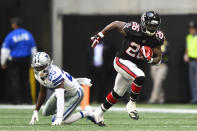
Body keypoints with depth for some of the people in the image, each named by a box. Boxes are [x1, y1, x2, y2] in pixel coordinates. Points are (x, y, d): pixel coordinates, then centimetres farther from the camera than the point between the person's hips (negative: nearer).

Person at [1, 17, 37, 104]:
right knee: (25, 79, 13)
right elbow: (33, 49, 8)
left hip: (13, 61, -4)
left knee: (14, 80, 0)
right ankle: (28, 99, 13)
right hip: (26, 60, 4)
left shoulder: (10, 36, -11)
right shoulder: (28, 34, 3)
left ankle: (16, 99, -4)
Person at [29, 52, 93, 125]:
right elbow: (42, 93, 4)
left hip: (75, 94, -9)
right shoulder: (38, 75, -12)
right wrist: (36, 111, 1)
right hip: (63, 92, 9)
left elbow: (60, 97, -44)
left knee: (61, 120, -17)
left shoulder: (54, 75, -38)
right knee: (46, 113, 14)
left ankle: (86, 113, 2)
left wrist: (59, 118, -50)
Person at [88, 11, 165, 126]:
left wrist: (150, 59, -27)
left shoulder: (156, 39, -13)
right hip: (121, 61, -6)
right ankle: (131, 104, -12)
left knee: (117, 94, 16)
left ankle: (98, 115, 34)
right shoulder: (132, 29, -25)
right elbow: (115, 24, -8)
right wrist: (99, 36, -5)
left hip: (134, 66, 6)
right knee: (140, 77, -31)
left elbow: (158, 59, -4)